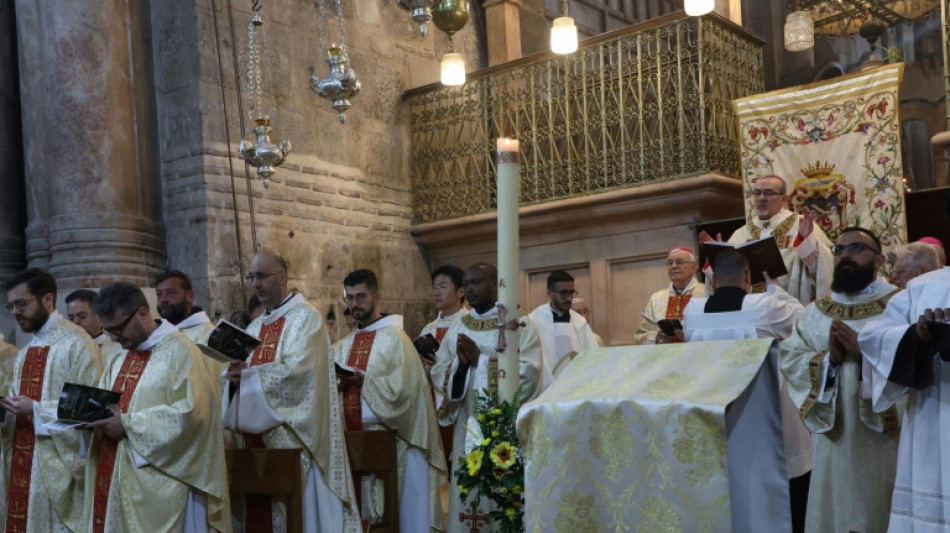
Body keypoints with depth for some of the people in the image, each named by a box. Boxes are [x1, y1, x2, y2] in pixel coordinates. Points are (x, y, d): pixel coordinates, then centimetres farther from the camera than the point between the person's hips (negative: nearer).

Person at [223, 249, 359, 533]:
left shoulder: (305, 317, -5)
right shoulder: (256, 327, 18)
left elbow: (298, 370, -17)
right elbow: (246, 373, 14)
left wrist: (248, 375, -13)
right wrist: (238, 373, -8)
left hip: (292, 433, -7)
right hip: (259, 436, 7)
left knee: (298, 510, -5)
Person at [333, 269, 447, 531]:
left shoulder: (394, 337, -5)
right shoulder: (345, 345, 16)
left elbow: (404, 386, -15)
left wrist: (364, 380, -23)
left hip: (388, 440, -6)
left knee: (394, 508, -5)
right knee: (361, 504, 6)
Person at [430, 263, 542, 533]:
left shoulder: (520, 325, -3)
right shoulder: (456, 330, 11)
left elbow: (528, 374, -14)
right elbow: (437, 374, 5)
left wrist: (479, 360, -14)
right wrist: (460, 363, -14)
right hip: (468, 430, 4)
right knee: (467, 501, 6)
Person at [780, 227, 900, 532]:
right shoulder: (816, 312, 11)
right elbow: (790, 361, 1)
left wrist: (866, 352, -20)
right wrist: (829, 358, -14)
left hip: (887, 438, -3)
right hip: (836, 439, 3)